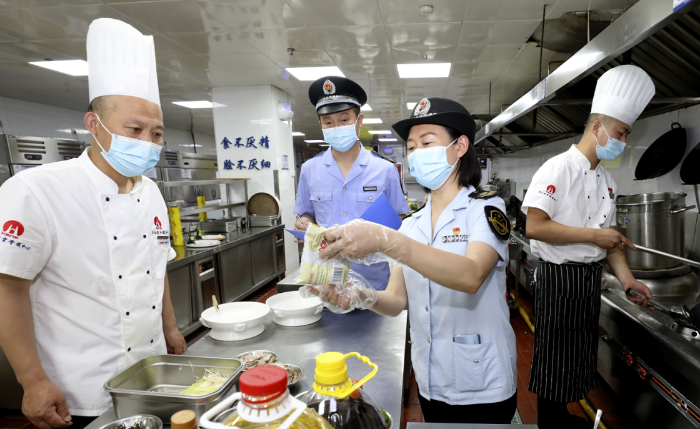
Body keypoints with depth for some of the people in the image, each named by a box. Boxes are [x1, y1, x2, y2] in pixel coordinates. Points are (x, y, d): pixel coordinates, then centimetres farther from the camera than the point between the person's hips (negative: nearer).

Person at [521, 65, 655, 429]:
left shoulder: (607, 181, 10)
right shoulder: (557, 169, -15)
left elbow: (608, 234, 13)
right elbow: (535, 227, -24)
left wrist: (625, 277, 0)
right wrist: (593, 235, -21)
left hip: (590, 279, 8)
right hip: (559, 279, -8)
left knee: (579, 356, 20)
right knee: (555, 359, 5)